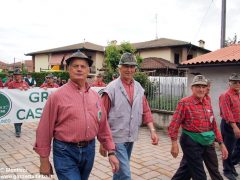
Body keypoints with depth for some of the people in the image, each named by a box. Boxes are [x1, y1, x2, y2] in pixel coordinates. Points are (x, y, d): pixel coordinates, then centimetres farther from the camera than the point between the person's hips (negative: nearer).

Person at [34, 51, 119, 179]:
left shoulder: (95, 96, 4)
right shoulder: (57, 96, -10)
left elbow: (103, 126, 8)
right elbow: (45, 130, -7)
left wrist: (111, 152, 5)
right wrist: (44, 160, -4)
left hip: (89, 150, 5)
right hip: (65, 152, -5)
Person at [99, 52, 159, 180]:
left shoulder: (139, 88, 5)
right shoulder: (111, 88, -12)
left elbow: (145, 111, 8)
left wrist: (152, 130, -3)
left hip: (131, 137, 6)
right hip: (116, 138, -5)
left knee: (120, 170, 22)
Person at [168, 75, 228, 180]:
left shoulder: (207, 103, 8)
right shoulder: (185, 103, -12)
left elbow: (214, 125, 12)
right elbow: (175, 124, -14)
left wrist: (221, 143, 9)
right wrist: (174, 144, -18)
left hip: (206, 143, 6)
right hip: (191, 142, -6)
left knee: (186, 169, 19)